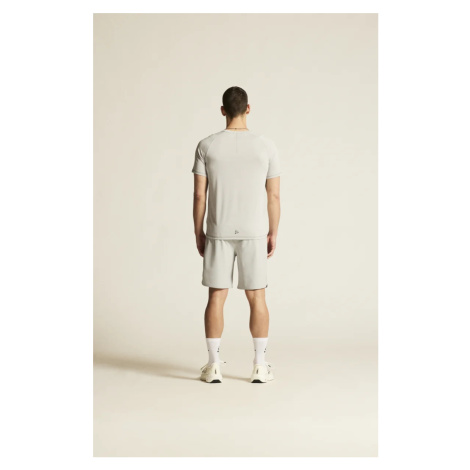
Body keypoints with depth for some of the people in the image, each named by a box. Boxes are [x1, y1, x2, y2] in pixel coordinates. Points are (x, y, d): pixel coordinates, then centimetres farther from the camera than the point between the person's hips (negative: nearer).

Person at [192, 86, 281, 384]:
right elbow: (274, 196, -4)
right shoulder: (266, 146, -6)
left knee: (216, 296, 6)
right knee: (257, 296, 7)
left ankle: (214, 365, 8)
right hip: (254, 233, 0)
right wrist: (273, 233, 6)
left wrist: (198, 233, 6)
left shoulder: (207, 146, -6)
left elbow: (199, 195, -4)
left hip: (218, 233, 0)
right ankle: (260, 366, 9)